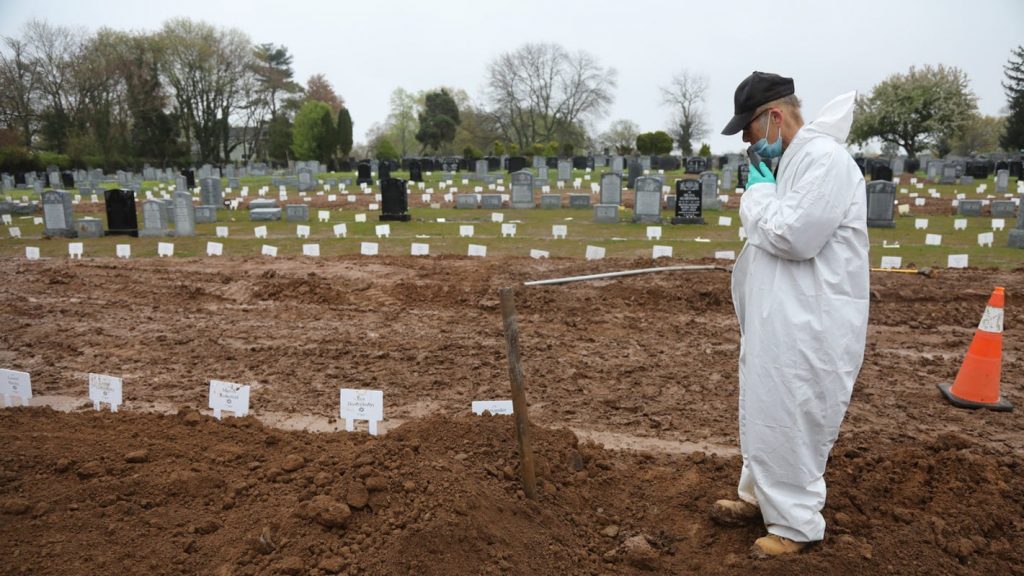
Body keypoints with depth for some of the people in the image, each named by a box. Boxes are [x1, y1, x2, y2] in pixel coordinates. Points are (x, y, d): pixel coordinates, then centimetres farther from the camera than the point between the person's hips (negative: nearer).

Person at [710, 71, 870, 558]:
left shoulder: (824, 157, -17)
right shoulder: (793, 160, 15)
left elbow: (795, 235, -25)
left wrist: (758, 192, -12)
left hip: (809, 326, -10)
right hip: (781, 319, 10)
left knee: (789, 424, 0)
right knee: (764, 415, 20)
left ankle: (796, 525, 16)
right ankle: (760, 497, 36)